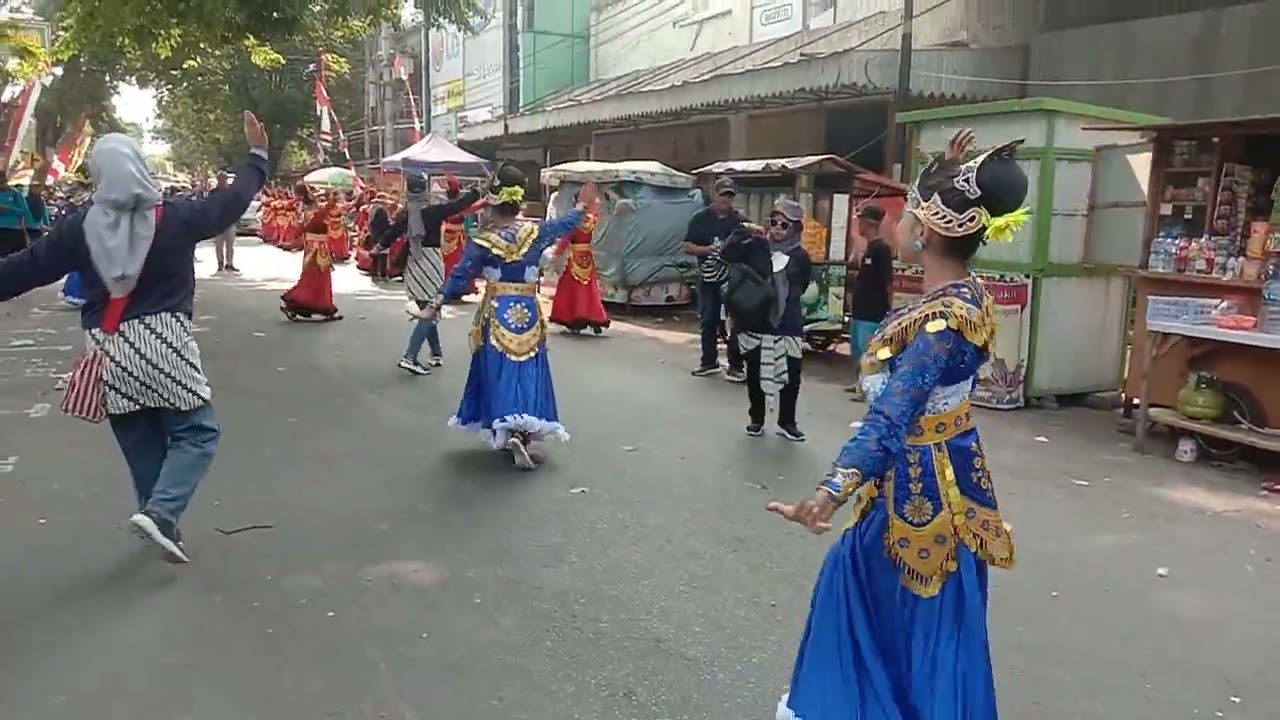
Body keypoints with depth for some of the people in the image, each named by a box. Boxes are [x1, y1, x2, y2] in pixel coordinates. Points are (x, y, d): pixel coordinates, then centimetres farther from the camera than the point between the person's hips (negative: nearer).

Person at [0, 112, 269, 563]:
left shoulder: (81, 227, 0)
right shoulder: (173, 218, -6)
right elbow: (231, 202, 5)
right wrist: (257, 155, 18)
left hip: (108, 349, 4)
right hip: (162, 342, -3)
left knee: (141, 443, 15)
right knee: (196, 432, 3)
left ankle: (159, 517, 25)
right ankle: (160, 511, -16)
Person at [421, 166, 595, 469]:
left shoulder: (483, 240, -10)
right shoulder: (536, 232, -4)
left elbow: (460, 277, -8)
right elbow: (564, 224, 14)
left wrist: (436, 304, 1)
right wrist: (582, 206, 32)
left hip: (497, 314, -1)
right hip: (528, 313, 2)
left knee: (499, 374, 7)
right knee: (527, 374, 6)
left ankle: (505, 431, 1)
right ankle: (522, 431, -6)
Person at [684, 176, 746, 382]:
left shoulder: (741, 220, 4)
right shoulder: (700, 218, 3)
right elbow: (688, 246, 0)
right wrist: (709, 249, -15)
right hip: (709, 278, 1)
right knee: (708, 321, 9)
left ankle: (735, 366, 5)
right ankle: (709, 361, 24)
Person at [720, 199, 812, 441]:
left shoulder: (801, 256, 1)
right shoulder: (756, 246, -1)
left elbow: (803, 287, 11)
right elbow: (726, 256, -10)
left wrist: (788, 297, 0)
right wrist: (743, 232, -16)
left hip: (788, 324, 0)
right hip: (754, 321, 0)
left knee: (791, 374, 2)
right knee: (754, 373, 9)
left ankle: (787, 422, 18)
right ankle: (756, 418, 26)